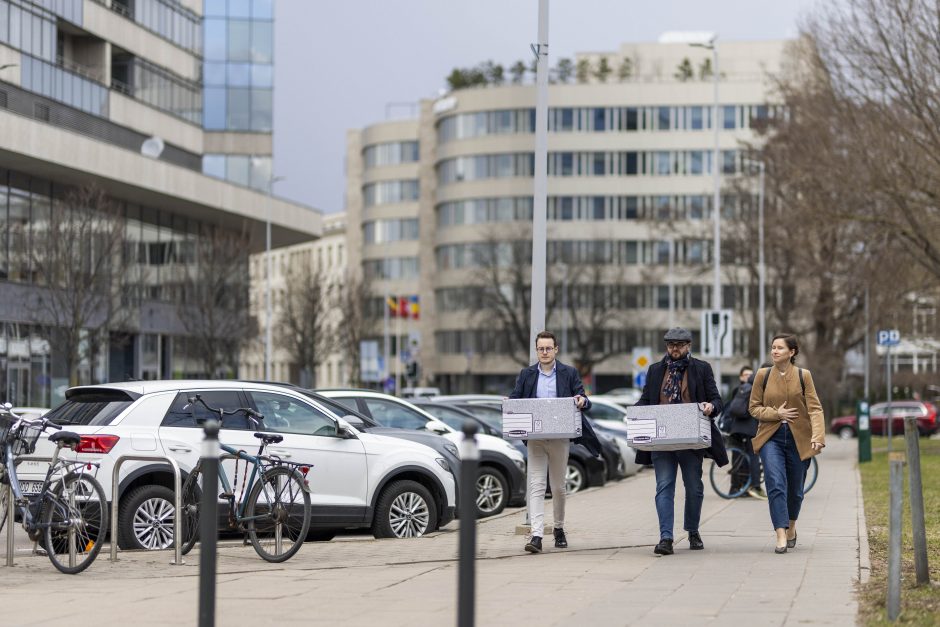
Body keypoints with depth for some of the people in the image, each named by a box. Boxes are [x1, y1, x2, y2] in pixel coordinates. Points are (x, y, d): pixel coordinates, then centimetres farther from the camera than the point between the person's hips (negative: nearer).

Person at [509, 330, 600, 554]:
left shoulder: (569, 374, 5)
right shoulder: (526, 374, 9)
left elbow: (583, 401, 2)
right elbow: (514, 401, 7)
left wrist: (582, 401, -22)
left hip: (560, 438, 0)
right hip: (535, 439, 0)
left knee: (558, 487, 10)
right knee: (536, 486, -9)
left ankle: (559, 529, 29)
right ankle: (536, 536, -16)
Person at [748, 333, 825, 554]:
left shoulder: (803, 376, 0)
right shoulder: (763, 375, 3)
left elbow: (815, 408, -4)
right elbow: (754, 408, 6)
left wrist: (818, 436, -19)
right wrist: (776, 414, -12)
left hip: (798, 439, 0)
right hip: (771, 438, 0)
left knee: (795, 489, 11)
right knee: (775, 484, -18)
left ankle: (791, 527, 37)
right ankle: (781, 536, -21)